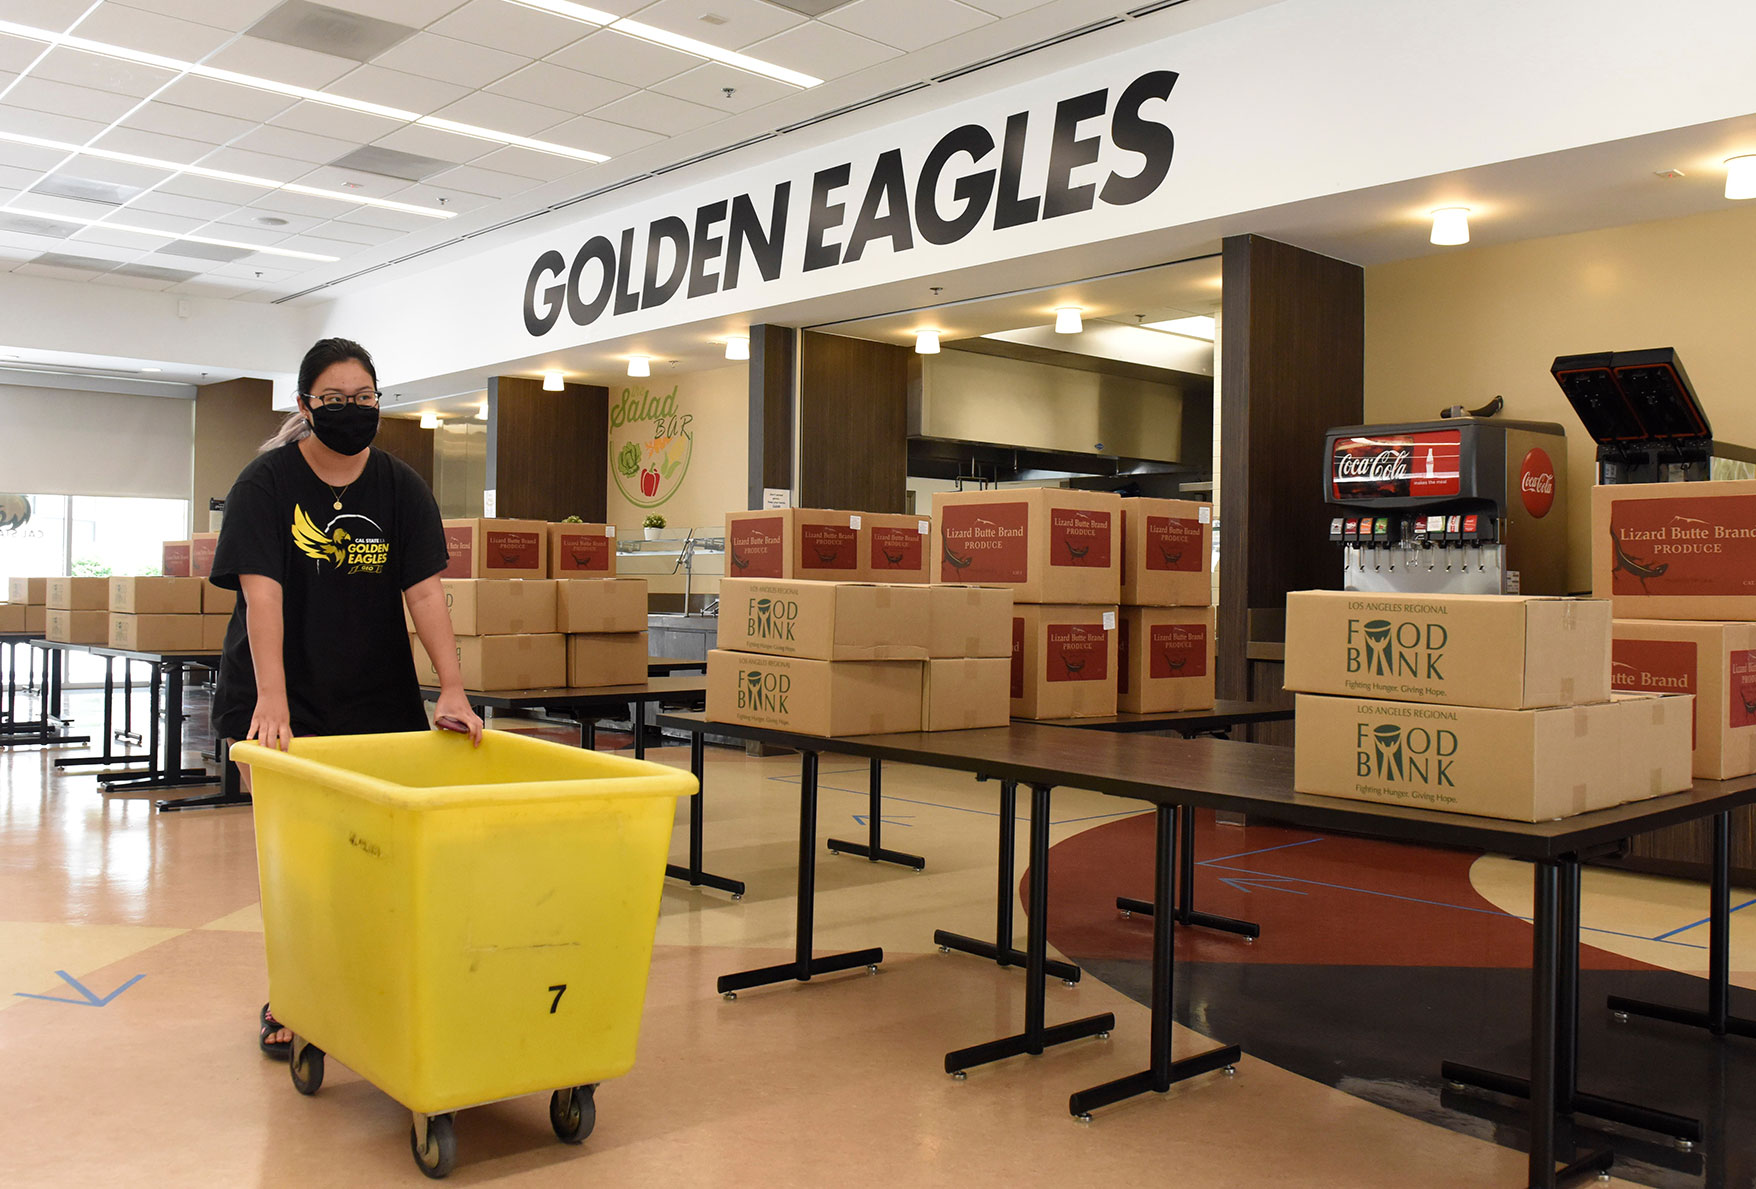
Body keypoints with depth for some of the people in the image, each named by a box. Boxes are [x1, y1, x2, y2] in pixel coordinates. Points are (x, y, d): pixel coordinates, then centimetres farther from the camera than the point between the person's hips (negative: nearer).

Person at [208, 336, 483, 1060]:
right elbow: (261, 593, -19)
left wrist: (452, 691, -18)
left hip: (376, 695, 2)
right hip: (281, 698, -2)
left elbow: (425, 592, -8)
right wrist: (271, 701, -29)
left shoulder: (401, 489, 0)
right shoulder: (267, 482, -8)